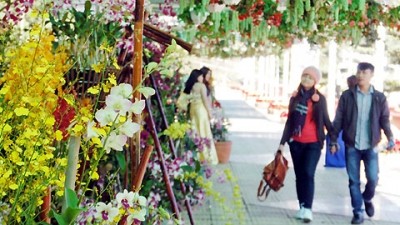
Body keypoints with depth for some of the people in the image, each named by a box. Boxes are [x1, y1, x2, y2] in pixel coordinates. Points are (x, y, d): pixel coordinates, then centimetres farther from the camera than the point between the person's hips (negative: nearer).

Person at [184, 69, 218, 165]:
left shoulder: (190, 86, 9)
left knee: (195, 132, 10)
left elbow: (189, 99, 8)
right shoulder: (201, 86, -9)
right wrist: (209, 111, -5)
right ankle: (208, 156, -1)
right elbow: (205, 99, -11)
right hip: (201, 109, -6)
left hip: (192, 109, 6)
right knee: (204, 132, -3)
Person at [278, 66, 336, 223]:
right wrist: (283, 142, 9)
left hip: (313, 143, -4)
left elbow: (325, 120, 5)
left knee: (308, 174, -14)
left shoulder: (319, 99, -1)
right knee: (299, 175, 7)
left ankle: (308, 209, -15)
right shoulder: (295, 97, 8)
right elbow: (289, 121, 11)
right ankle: (302, 207, 14)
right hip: (296, 143, 4)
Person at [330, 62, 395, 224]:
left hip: (371, 146, 0)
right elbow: (338, 120, 2)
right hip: (351, 146, 0)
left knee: (373, 178, -3)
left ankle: (367, 199, 28)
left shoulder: (379, 97, 2)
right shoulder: (347, 95, 1)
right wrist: (333, 140, -2)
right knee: (354, 181, 2)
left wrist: (390, 137, -12)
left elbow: (385, 119, 3)